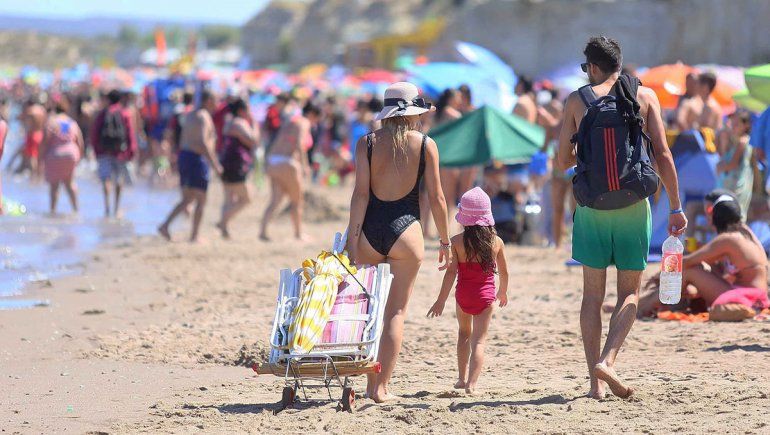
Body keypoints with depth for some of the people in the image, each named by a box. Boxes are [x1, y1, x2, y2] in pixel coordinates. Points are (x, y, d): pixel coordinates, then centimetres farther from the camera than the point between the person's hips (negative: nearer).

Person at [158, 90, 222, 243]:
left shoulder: (190, 115, 16)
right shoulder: (203, 117, -14)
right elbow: (203, 142, -25)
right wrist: (215, 164, -24)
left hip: (184, 156, 9)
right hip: (197, 159, -9)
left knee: (187, 200, 13)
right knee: (201, 201, 1)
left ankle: (165, 225, 0)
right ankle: (194, 236, 0)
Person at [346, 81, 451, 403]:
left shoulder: (367, 143, 2)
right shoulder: (425, 145, 0)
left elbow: (361, 193, -4)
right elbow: (436, 199, 1)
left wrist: (353, 237, -3)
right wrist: (445, 241, 10)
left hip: (370, 230, 2)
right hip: (405, 231, -2)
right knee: (396, 312, 4)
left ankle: (371, 382, 12)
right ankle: (381, 386, 0)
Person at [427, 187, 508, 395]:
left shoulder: (457, 242, -9)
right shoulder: (496, 242, -4)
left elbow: (451, 272, -12)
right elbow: (504, 272, 6)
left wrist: (441, 300, -6)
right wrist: (503, 292, 25)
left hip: (463, 295, 1)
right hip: (486, 295, -1)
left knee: (464, 333, 24)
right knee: (479, 340, -1)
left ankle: (462, 378, 30)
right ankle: (471, 383, -15)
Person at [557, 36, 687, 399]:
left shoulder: (577, 100, 3)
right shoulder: (645, 96, 3)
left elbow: (563, 161, 4)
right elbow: (663, 155, -2)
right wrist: (675, 208, 1)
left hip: (591, 204, 0)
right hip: (633, 205, 0)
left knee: (592, 294, 7)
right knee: (630, 292, 9)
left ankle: (596, 382, 3)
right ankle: (607, 361, -13)